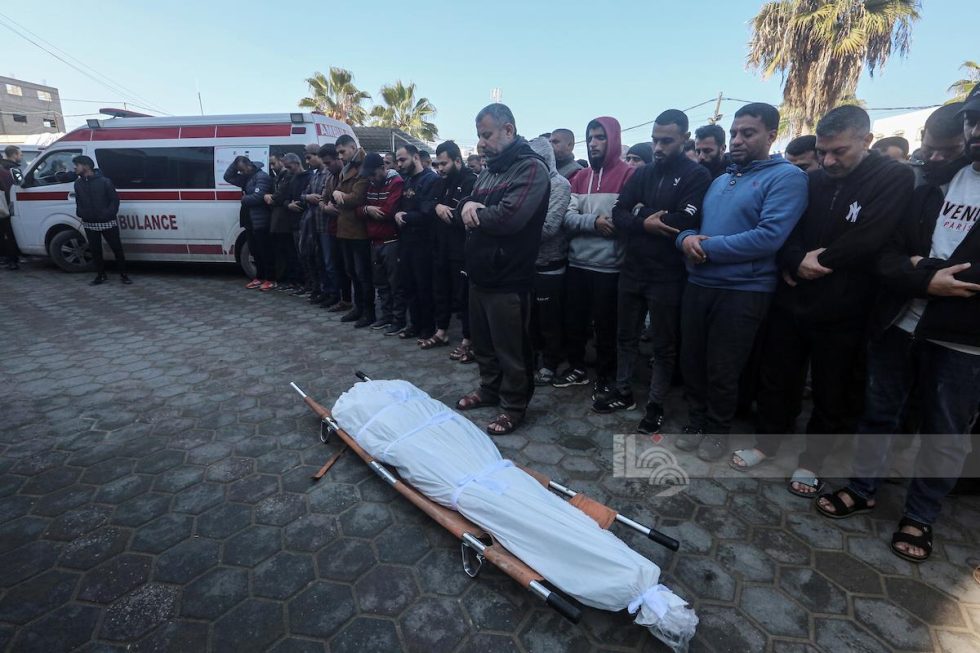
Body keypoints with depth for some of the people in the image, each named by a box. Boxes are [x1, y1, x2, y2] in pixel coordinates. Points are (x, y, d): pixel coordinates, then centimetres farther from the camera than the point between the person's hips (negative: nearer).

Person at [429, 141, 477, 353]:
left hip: (461, 249, -8)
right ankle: (440, 333, 30)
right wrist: (436, 206, -9)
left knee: (463, 295, -1)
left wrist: (446, 213, -10)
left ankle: (468, 340, 10)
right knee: (440, 291, 16)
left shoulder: (471, 181, -13)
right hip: (441, 247, 8)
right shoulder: (440, 182, 16)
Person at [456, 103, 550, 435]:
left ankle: (515, 406, 22)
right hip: (479, 273, 9)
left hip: (507, 278, -9)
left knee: (511, 349, 5)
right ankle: (489, 389, 40)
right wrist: (467, 204, -7)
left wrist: (475, 214, -9)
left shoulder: (531, 168, -13)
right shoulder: (490, 169, 16)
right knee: (483, 342, 21)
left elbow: (508, 217, -26)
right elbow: (465, 201, 18)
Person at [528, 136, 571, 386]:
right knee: (530, 316, 16)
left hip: (549, 266, -6)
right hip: (529, 262, 6)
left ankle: (550, 365, 21)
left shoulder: (560, 185, -10)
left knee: (550, 321, 6)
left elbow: (548, 227, -21)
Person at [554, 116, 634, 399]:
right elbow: (567, 217, 1)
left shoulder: (627, 174, -5)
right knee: (574, 320, 14)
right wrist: (594, 222, -16)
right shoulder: (579, 177, 12)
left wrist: (583, 223, -13)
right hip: (577, 262, 6)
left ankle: (606, 376, 23)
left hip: (608, 265, -5)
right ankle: (577, 367, 32)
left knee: (605, 325, 6)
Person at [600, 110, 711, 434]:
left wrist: (641, 214, -8)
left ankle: (656, 404, 22)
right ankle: (623, 391, 32)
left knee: (664, 344, 8)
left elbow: (684, 221, -20)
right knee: (626, 336, 15)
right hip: (632, 270, 5)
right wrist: (646, 224, -18)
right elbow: (618, 214, 0)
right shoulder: (642, 173, 10)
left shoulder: (697, 175, -5)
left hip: (667, 276, -5)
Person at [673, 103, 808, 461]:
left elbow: (768, 237, -21)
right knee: (691, 361, 13)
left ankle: (718, 430, 27)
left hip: (743, 291, -6)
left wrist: (706, 247, -17)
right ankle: (697, 420, 32)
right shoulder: (721, 180, 16)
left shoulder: (786, 177, -7)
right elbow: (691, 222, 16)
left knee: (722, 370, 6)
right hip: (698, 284, 7)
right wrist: (686, 238, -9)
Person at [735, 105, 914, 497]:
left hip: (841, 311, -3)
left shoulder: (895, 179, -5)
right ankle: (767, 441, 31)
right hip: (791, 300, 4)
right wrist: (796, 262, -16)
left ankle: (811, 461, 28)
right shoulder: (813, 180, 8)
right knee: (776, 379, 13)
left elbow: (866, 241, -17)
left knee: (832, 393, 10)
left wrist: (818, 263, -10)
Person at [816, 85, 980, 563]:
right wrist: (927, 281, -17)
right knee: (878, 411, 14)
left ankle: (919, 517, 28)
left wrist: (929, 268, -13)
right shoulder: (934, 183, 8)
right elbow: (887, 255, 0)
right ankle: (861, 488, 31)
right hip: (898, 323, 3)